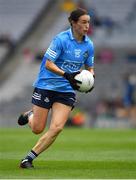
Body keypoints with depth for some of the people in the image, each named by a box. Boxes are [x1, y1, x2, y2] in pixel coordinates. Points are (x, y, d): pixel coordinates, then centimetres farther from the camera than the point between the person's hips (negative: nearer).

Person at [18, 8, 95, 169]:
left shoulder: (88, 45, 3)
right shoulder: (61, 39, -14)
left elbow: (90, 68, 17)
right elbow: (48, 64, -16)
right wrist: (66, 75, -29)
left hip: (67, 91, 4)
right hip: (46, 86, -4)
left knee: (56, 128, -14)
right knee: (37, 129, 1)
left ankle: (28, 158, -3)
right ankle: (30, 115, 37)